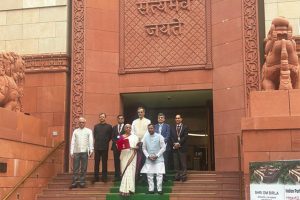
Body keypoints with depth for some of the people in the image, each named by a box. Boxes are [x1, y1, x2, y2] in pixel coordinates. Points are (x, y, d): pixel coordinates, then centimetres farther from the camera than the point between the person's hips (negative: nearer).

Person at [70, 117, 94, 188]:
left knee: (83, 168, 1)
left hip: (85, 151, -2)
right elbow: (72, 142, 9)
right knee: (75, 168, 1)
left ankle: (82, 182, 7)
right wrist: (71, 152, 2)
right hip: (76, 152, 2)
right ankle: (74, 182, 3)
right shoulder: (75, 131, 14)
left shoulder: (88, 131, 8)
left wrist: (91, 150, -10)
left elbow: (91, 141, 1)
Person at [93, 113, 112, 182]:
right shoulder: (96, 126, 12)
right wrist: (97, 141, 9)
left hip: (105, 147, -2)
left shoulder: (109, 126, 5)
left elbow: (110, 136, 6)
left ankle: (104, 177, 6)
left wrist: (106, 141, 2)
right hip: (97, 147, 2)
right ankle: (96, 177, 6)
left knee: (104, 163, 2)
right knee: (96, 163, 2)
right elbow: (94, 135, 17)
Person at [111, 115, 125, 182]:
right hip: (116, 146, 3)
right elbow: (112, 137, 11)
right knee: (116, 161, 3)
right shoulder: (114, 127, 16)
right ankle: (117, 176, 7)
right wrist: (115, 142, -6)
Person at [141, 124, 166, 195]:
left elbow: (163, 147, -5)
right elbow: (144, 148, 7)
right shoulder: (145, 137, 3)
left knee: (159, 174, -6)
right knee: (149, 174, 3)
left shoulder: (159, 136, -5)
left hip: (158, 159, -3)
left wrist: (157, 156, -11)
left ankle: (159, 189, 3)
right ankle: (151, 189, 11)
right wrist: (148, 156, -6)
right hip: (149, 159, 3)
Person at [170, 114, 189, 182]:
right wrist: (174, 144, -9)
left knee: (183, 162, -2)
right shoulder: (172, 127, 15)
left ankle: (183, 176, 2)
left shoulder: (185, 127, 6)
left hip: (182, 147, -3)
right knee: (176, 163, 1)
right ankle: (177, 176, 5)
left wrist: (179, 143, -13)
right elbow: (171, 137, 6)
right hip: (175, 147, 3)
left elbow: (185, 136, -4)